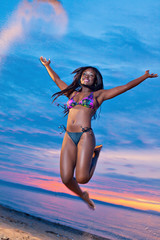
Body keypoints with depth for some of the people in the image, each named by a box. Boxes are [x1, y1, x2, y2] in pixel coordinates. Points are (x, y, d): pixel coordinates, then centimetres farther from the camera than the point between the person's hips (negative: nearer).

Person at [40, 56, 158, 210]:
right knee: (66, 179, -7)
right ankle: (83, 196, 26)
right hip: (69, 137, 4)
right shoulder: (72, 93, 23)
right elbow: (57, 80, 38)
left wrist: (145, 76, 15)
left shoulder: (98, 95, 13)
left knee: (81, 178, -15)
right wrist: (47, 66, 49)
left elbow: (125, 87, 14)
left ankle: (96, 154, 16)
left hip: (85, 136, -4)